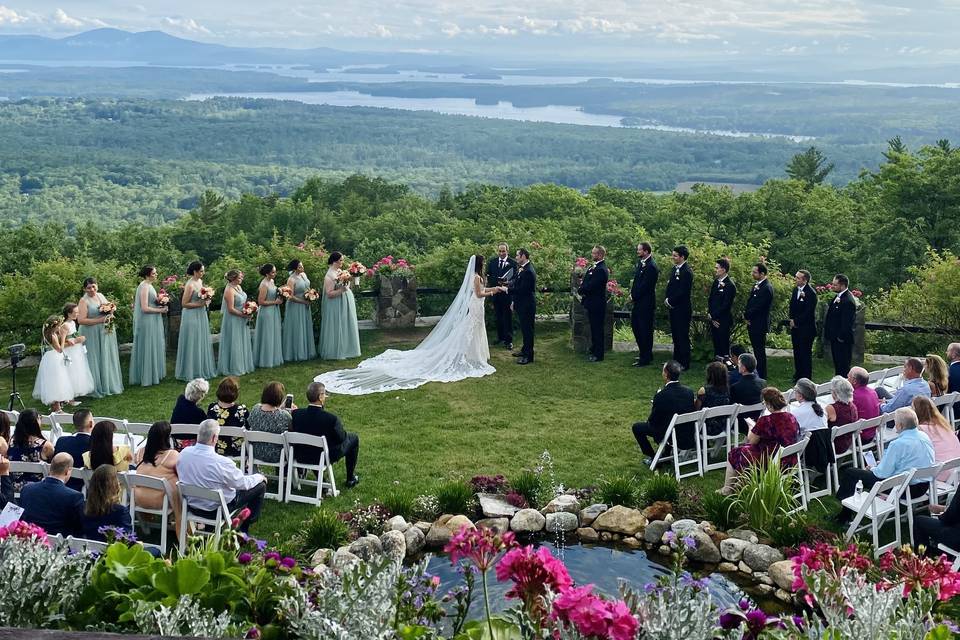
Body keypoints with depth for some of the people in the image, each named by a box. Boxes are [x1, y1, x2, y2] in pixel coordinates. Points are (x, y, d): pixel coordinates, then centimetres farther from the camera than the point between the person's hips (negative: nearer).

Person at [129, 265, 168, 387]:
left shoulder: (149, 285, 12)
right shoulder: (144, 287, -17)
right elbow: (144, 308, -22)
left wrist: (160, 306, 7)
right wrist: (160, 310, -14)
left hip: (153, 322, 10)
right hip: (147, 323, -10)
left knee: (153, 348, 14)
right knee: (148, 349, -2)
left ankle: (153, 374, 21)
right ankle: (147, 377, 6)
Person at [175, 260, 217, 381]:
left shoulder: (200, 281, 7)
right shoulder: (190, 285, -18)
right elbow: (184, 304, -17)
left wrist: (207, 301, 3)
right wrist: (199, 304, -20)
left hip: (201, 316, 9)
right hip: (192, 317, -9)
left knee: (202, 343, 14)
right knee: (193, 344, 0)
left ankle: (202, 369, 24)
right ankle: (191, 372, 9)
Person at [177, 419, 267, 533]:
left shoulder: (184, 453, -15)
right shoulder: (222, 463, -33)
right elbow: (243, 483, -16)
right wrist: (260, 477, 6)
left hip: (192, 504, 6)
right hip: (217, 509, -6)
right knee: (261, 485, 9)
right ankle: (244, 529, 28)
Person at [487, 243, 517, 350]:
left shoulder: (513, 263, -6)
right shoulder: (492, 261, 6)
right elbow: (488, 277, 5)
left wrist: (507, 283, -24)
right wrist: (498, 281, -13)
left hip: (507, 294, -4)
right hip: (495, 293, 4)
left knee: (507, 318, -1)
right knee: (497, 317, 12)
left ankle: (509, 340, 3)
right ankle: (500, 337, 24)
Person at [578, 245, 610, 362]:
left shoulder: (601, 270, -21)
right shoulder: (594, 267, 12)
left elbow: (590, 286, -25)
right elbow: (586, 282, 15)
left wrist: (580, 290, -8)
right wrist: (581, 289, -5)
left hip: (597, 304, -10)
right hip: (592, 303, 10)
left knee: (597, 329, -2)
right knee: (594, 328, 19)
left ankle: (598, 354, 4)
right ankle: (594, 350, 31)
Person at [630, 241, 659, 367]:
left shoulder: (651, 267, -19)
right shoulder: (640, 262, 9)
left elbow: (644, 286, -20)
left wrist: (634, 296, -11)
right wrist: (632, 293, 3)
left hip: (646, 303, -10)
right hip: (638, 301, 10)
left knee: (645, 330, -1)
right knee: (635, 325, 17)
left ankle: (645, 358, 8)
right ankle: (644, 353, 30)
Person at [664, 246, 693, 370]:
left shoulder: (687, 271, -16)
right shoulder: (675, 269, 11)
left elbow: (683, 291, -19)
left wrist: (670, 301, -12)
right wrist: (667, 299, 1)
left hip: (682, 309, -9)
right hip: (673, 307, 9)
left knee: (683, 336, -2)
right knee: (675, 335, 16)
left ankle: (685, 363, 4)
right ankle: (676, 360, 26)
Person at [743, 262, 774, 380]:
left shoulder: (766, 288, -19)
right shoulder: (757, 284, 11)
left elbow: (758, 306, -21)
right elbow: (750, 301, 16)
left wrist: (747, 315, -8)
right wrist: (746, 313, -1)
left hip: (759, 325, -9)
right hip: (752, 323, 9)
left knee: (760, 350, -1)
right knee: (756, 349, 16)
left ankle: (761, 375, 7)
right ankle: (757, 372, 25)